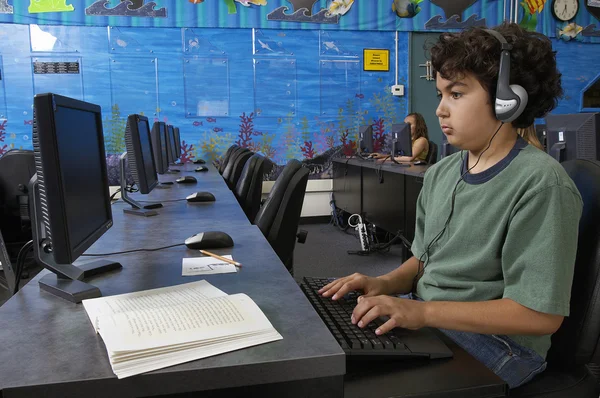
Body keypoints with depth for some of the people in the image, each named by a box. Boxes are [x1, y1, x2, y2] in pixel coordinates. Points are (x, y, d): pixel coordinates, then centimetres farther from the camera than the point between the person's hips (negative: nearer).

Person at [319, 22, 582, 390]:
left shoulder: (540, 184, -18)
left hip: (495, 340, -6)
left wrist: (424, 311, -26)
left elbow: (541, 314, -21)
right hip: (423, 317, 7)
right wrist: (385, 284, -8)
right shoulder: (440, 173, 5)